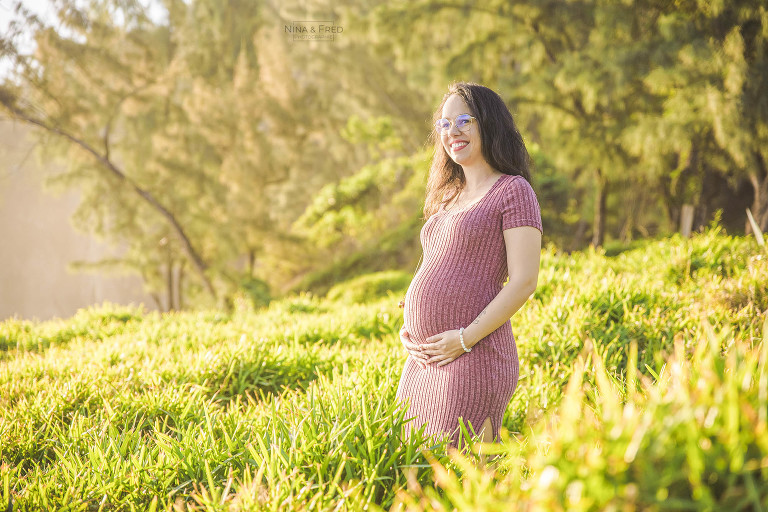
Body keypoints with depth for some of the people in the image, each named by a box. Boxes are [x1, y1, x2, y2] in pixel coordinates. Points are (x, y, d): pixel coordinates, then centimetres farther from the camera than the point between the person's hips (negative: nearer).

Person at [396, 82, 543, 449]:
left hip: (474, 358, -8)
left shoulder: (513, 191, -4)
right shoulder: (448, 197, 20)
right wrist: (407, 327, 8)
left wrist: (466, 338, -17)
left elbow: (524, 281, -12)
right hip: (422, 360, 8)